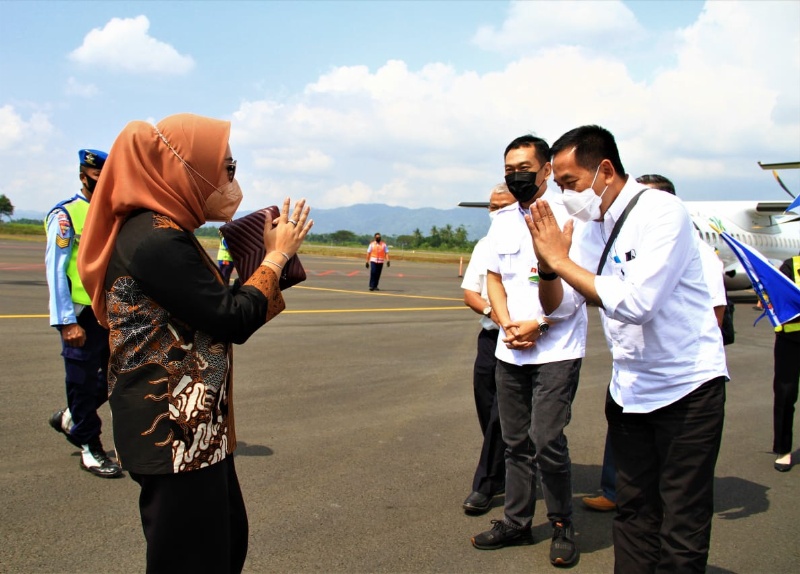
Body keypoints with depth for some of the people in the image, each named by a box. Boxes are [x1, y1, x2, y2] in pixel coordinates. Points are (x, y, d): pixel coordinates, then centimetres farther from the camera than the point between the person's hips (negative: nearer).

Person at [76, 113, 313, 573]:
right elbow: (233, 321, -19)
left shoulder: (163, 234, 10)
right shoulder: (157, 241, -21)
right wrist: (276, 256, -6)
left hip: (190, 428, 10)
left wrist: (272, 254, 10)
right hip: (175, 435, -10)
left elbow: (216, 312, 13)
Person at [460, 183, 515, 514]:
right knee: (487, 409, 12)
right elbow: (470, 293, 10)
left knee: (502, 416, -4)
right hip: (490, 335, 6)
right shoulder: (484, 246, 13)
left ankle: (486, 485, 7)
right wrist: (491, 310, -11)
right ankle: (502, 475, 30)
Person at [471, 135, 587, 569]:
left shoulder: (566, 215, -7)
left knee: (547, 441, -9)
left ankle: (562, 527, 11)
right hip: (509, 350, 6)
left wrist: (537, 327, -14)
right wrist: (507, 324, -3)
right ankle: (516, 522, 25)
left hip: (556, 349, -6)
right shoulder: (502, 220, 12)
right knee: (516, 442, 12)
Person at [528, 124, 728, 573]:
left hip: (686, 387, -6)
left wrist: (560, 258, -24)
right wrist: (547, 264, -13)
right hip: (629, 389, 7)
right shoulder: (590, 226, 4)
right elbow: (557, 307, 6)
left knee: (682, 528, 1)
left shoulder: (661, 212, -17)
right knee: (634, 512, 14)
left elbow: (636, 303, -30)